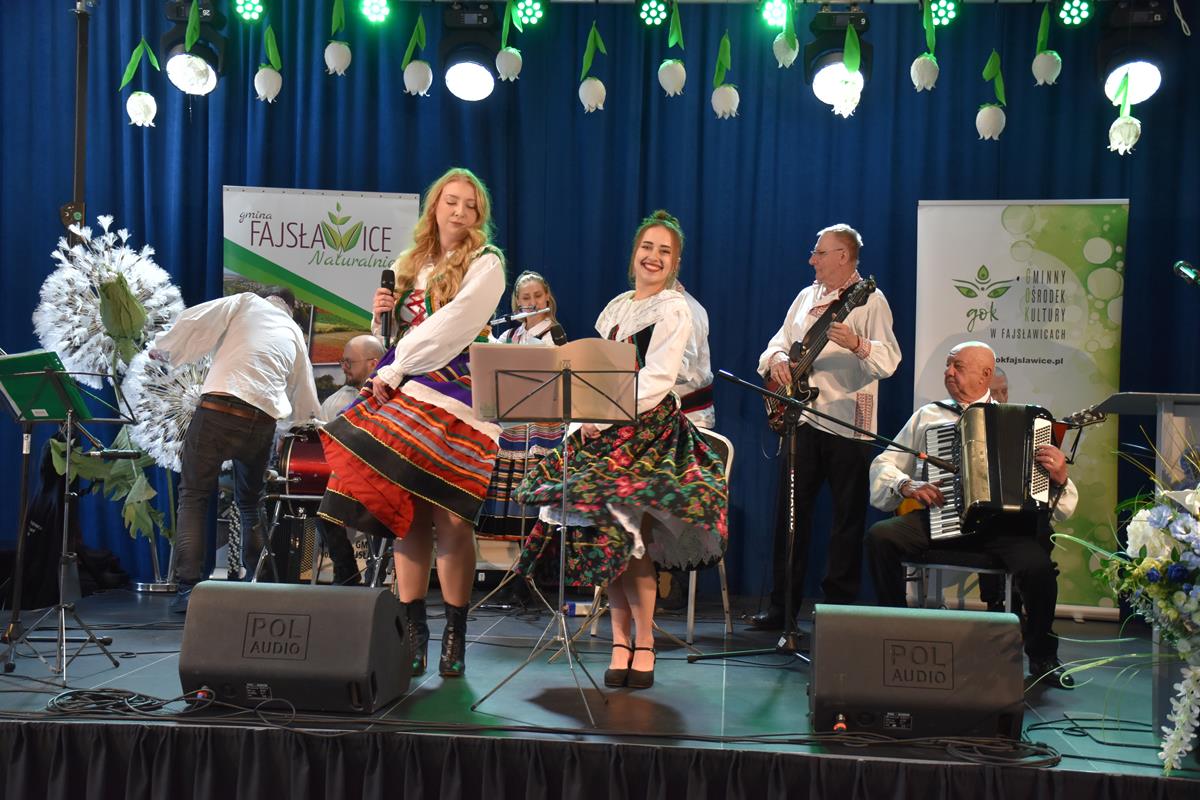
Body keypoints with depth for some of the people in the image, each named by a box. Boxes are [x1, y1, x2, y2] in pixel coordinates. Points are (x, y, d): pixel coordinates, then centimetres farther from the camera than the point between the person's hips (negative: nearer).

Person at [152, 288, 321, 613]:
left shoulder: (245, 303, 14)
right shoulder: (294, 334, 24)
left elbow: (193, 323, 3)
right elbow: (305, 402, 31)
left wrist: (160, 348, 18)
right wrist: (310, 418, 51)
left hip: (219, 409, -4)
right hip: (263, 423, 4)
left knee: (194, 495, 5)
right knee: (250, 503, 21)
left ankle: (188, 587, -5)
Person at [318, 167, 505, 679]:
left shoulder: (485, 265, 3)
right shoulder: (407, 266, 18)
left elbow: (448, 327, -10)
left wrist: (392, 374, -10)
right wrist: (382, 315, 2)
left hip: (456, 397, -4)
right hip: (404, 395, 4)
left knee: (450, 518, -9)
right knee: (407, 514, -2)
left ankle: (455, 634, -1)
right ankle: (412, 631, 4)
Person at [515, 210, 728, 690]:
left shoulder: (673, 309, -2)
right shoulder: (616, 307, 19)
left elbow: (657, 377, -12)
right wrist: (588, 414, 3)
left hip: (650, 431, -6)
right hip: (606, 431, 6)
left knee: (629, 538, -13)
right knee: (608, 537, 0)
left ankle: (642, 644, -1)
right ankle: (621, 641, 7)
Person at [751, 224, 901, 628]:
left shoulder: (870, 300, -4)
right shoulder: (806, 297, 16)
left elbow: (889, 360, -13)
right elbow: (780, 341, 20)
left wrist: (857, 345, -32)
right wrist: (776, 358, -3)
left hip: (848, 424, -6)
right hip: (802, 418, 6)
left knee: (848, 516, 1)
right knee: (790, 511, 6)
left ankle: (839, 606, 9)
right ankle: (783, 606, 12)